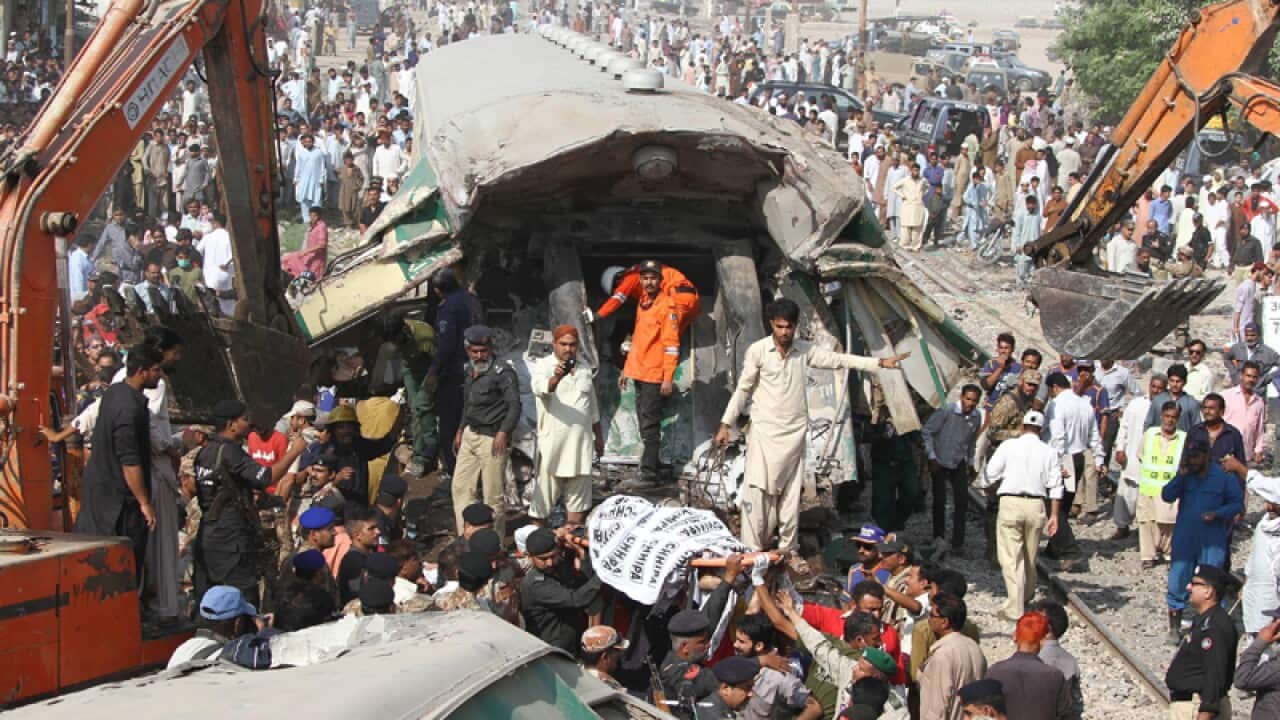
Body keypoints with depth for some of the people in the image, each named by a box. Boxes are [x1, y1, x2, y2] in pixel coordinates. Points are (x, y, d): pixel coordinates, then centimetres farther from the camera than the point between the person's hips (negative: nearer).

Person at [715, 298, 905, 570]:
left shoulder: (805, 351, 5)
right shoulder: (757, 350, -5)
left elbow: (839, 359, 5)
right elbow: (743, 389, 0)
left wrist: (879, 363, -1)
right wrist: (726, 424, -1)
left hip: (794, 434, 3)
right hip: (765, 432, -3)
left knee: (791, 495, 7)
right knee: (758, 492, -6)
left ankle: (789, 550, 14)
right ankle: (753, 551, -3)